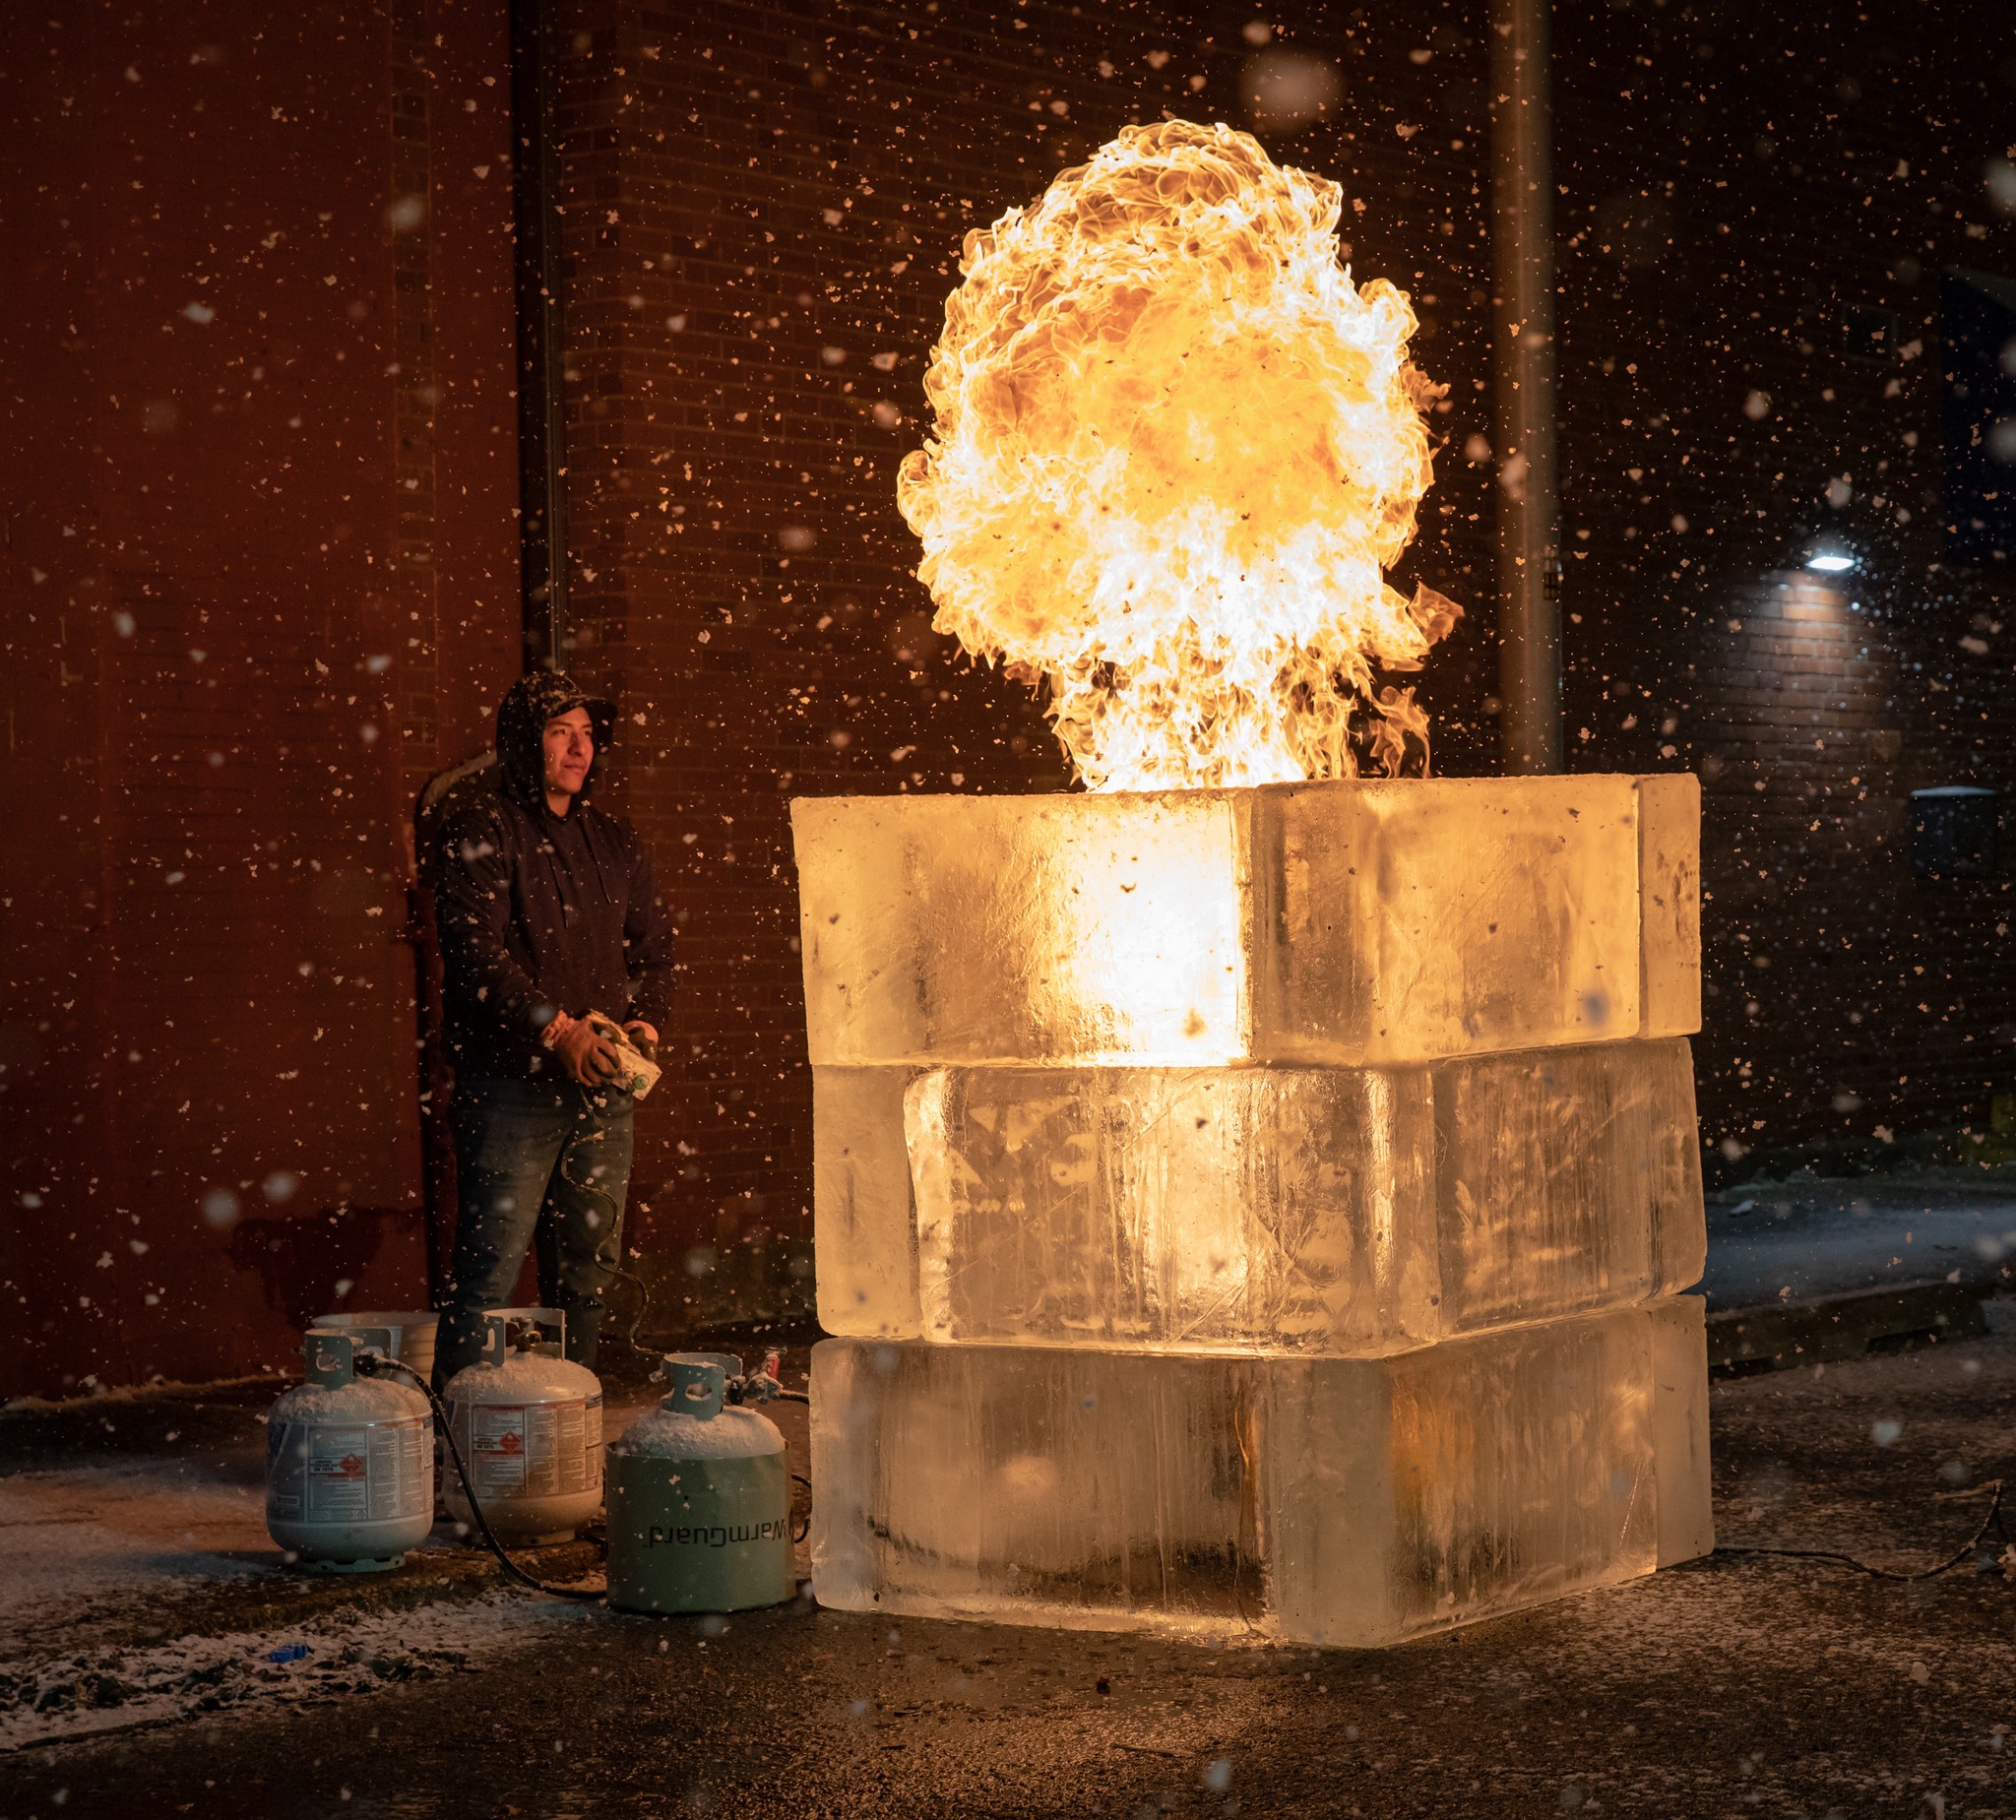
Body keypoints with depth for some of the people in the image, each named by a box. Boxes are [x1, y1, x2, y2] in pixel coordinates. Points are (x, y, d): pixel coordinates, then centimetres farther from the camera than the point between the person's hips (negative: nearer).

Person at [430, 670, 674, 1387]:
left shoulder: (614, 842, 17)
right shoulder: (479, 836, -3)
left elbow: (652, 946, 18)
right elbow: (478, 953, -14)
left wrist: (643, 1019, -2)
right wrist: (557, 1030, -22)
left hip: (603, 1088, 7)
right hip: (511, 1086, -6)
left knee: (588, 1267, 10)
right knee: (489, 1272, -9)